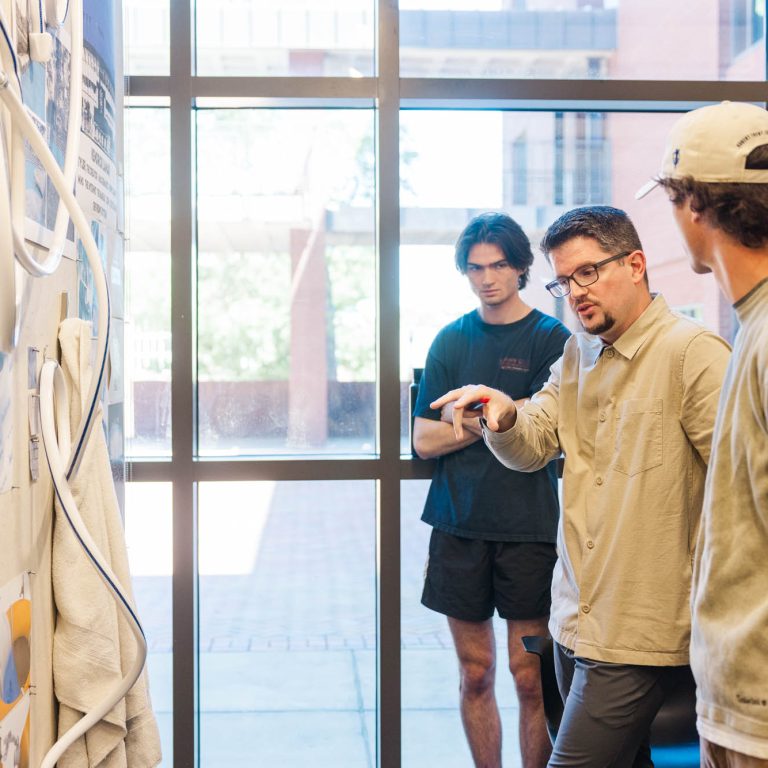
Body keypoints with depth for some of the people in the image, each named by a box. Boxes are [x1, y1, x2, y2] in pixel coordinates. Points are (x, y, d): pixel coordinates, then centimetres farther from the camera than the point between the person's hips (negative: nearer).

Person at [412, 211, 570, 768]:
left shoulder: (551, 338, 0)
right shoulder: (452, 340, 10)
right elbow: (424, 440, 3)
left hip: (528, 527, -3)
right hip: (459, 526, 3)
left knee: (531, 679, 0)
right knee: (475, 676, 10)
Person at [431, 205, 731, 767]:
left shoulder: (694, 354, -14)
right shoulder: (577, 352, 12)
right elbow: (532, 449, 6)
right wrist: (505, 418, -16)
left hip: (637, 635, -7)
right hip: (574, 617, 7)